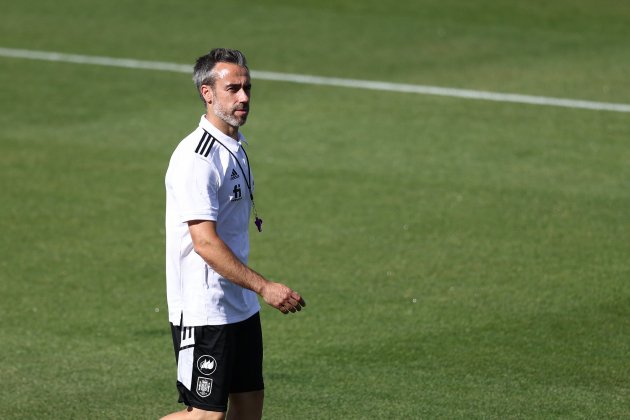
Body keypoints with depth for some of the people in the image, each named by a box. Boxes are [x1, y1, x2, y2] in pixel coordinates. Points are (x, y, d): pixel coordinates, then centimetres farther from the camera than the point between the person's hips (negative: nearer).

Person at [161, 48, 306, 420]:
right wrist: (263, 287, -25)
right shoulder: (197, 157, -20)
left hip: (241, 305, 9)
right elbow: (205, 242, -24)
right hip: (204, 311, -9)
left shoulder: (235, 145, 11)